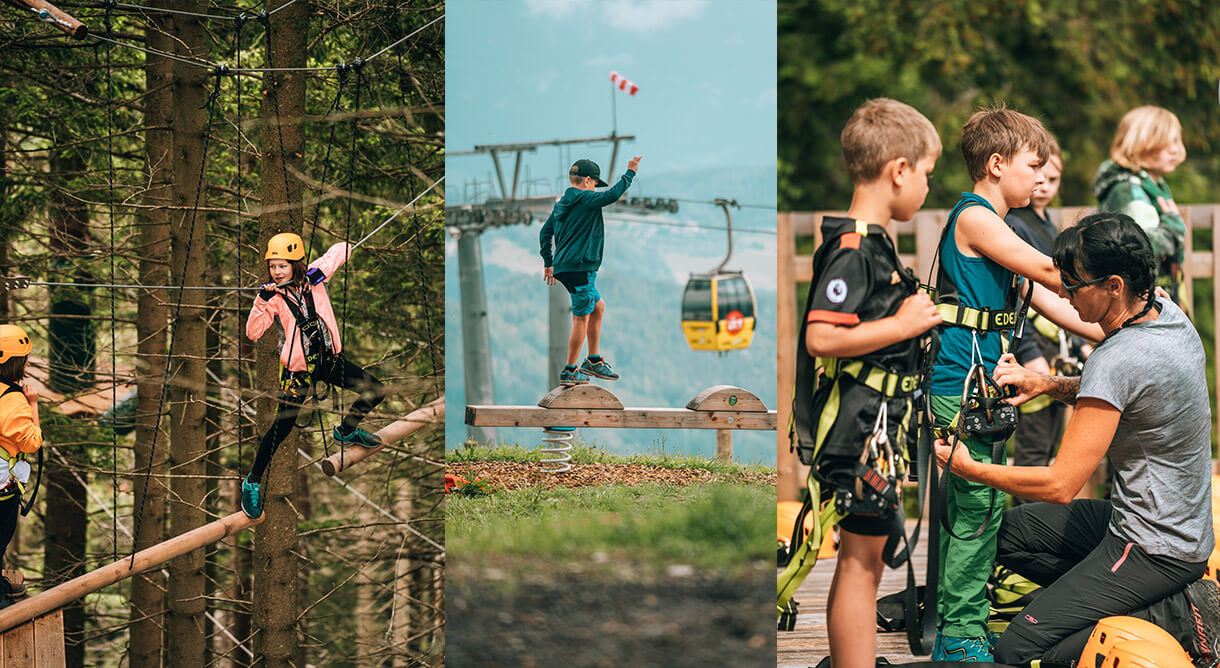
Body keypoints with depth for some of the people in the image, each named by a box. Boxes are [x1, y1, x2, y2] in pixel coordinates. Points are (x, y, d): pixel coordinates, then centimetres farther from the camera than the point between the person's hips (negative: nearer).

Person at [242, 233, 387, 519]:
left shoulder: (314, 276, -6)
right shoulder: (274, 296, -13)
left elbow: (342, 248, 2)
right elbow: (253, 332, -21)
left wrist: (324, 268, -15)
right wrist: (262, 301, -33)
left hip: (330, 359, 4)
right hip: (297, 368, -4)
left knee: (376, 391, 7)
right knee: (282, 426, -9)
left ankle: (346, 431, 34)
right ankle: (253, 482, 6)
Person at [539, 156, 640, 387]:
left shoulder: (561, 204, 16)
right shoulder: (585, 199, -11)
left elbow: (545, 233, 19)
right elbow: (612, 195, -23)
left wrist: (548, 263, 24)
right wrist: (630, 173, -11)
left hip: (565, 267, 10)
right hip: (580, 267, -10)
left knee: (598, 306, 22)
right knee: (582, 318, -5)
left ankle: (594, 361, 24)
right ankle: (569, 372, -2)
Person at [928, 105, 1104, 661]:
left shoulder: (991, 224, 20)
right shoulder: (974, 216, -11)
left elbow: (1042, 297, 18)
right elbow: (1046, 273, -16)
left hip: (978, 383, 10)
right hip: (961, 382, -10)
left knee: (967, 507, 12)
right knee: (978, 509, -8)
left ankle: (955, 626, 18)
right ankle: (961, 635, -3)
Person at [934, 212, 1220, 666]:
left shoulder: (1117, 360, -27)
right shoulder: (1169, 314, 0)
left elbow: (1060, 485, -23)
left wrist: (969, 468, -9)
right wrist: (1049, 385, 5)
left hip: (1155, 551, -10)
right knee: (1010, 532, 21)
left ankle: (1177, 619, -7)